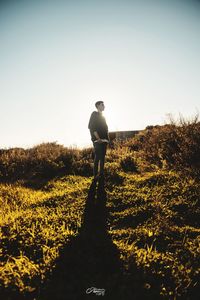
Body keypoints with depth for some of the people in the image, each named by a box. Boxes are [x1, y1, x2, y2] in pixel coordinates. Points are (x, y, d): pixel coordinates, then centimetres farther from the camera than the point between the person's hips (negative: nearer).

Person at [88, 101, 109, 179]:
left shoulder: (103, 116, 23)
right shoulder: (94, 114, -1)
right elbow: (91, 127, -11)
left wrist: (107, 138, 10)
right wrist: (98, 138, -17)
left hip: (104, 140, 8)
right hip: (98, 141, -8)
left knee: (102, 157, 8)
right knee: (97, 157, -11)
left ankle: (101, 173, 13)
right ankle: (95, 175, -8)